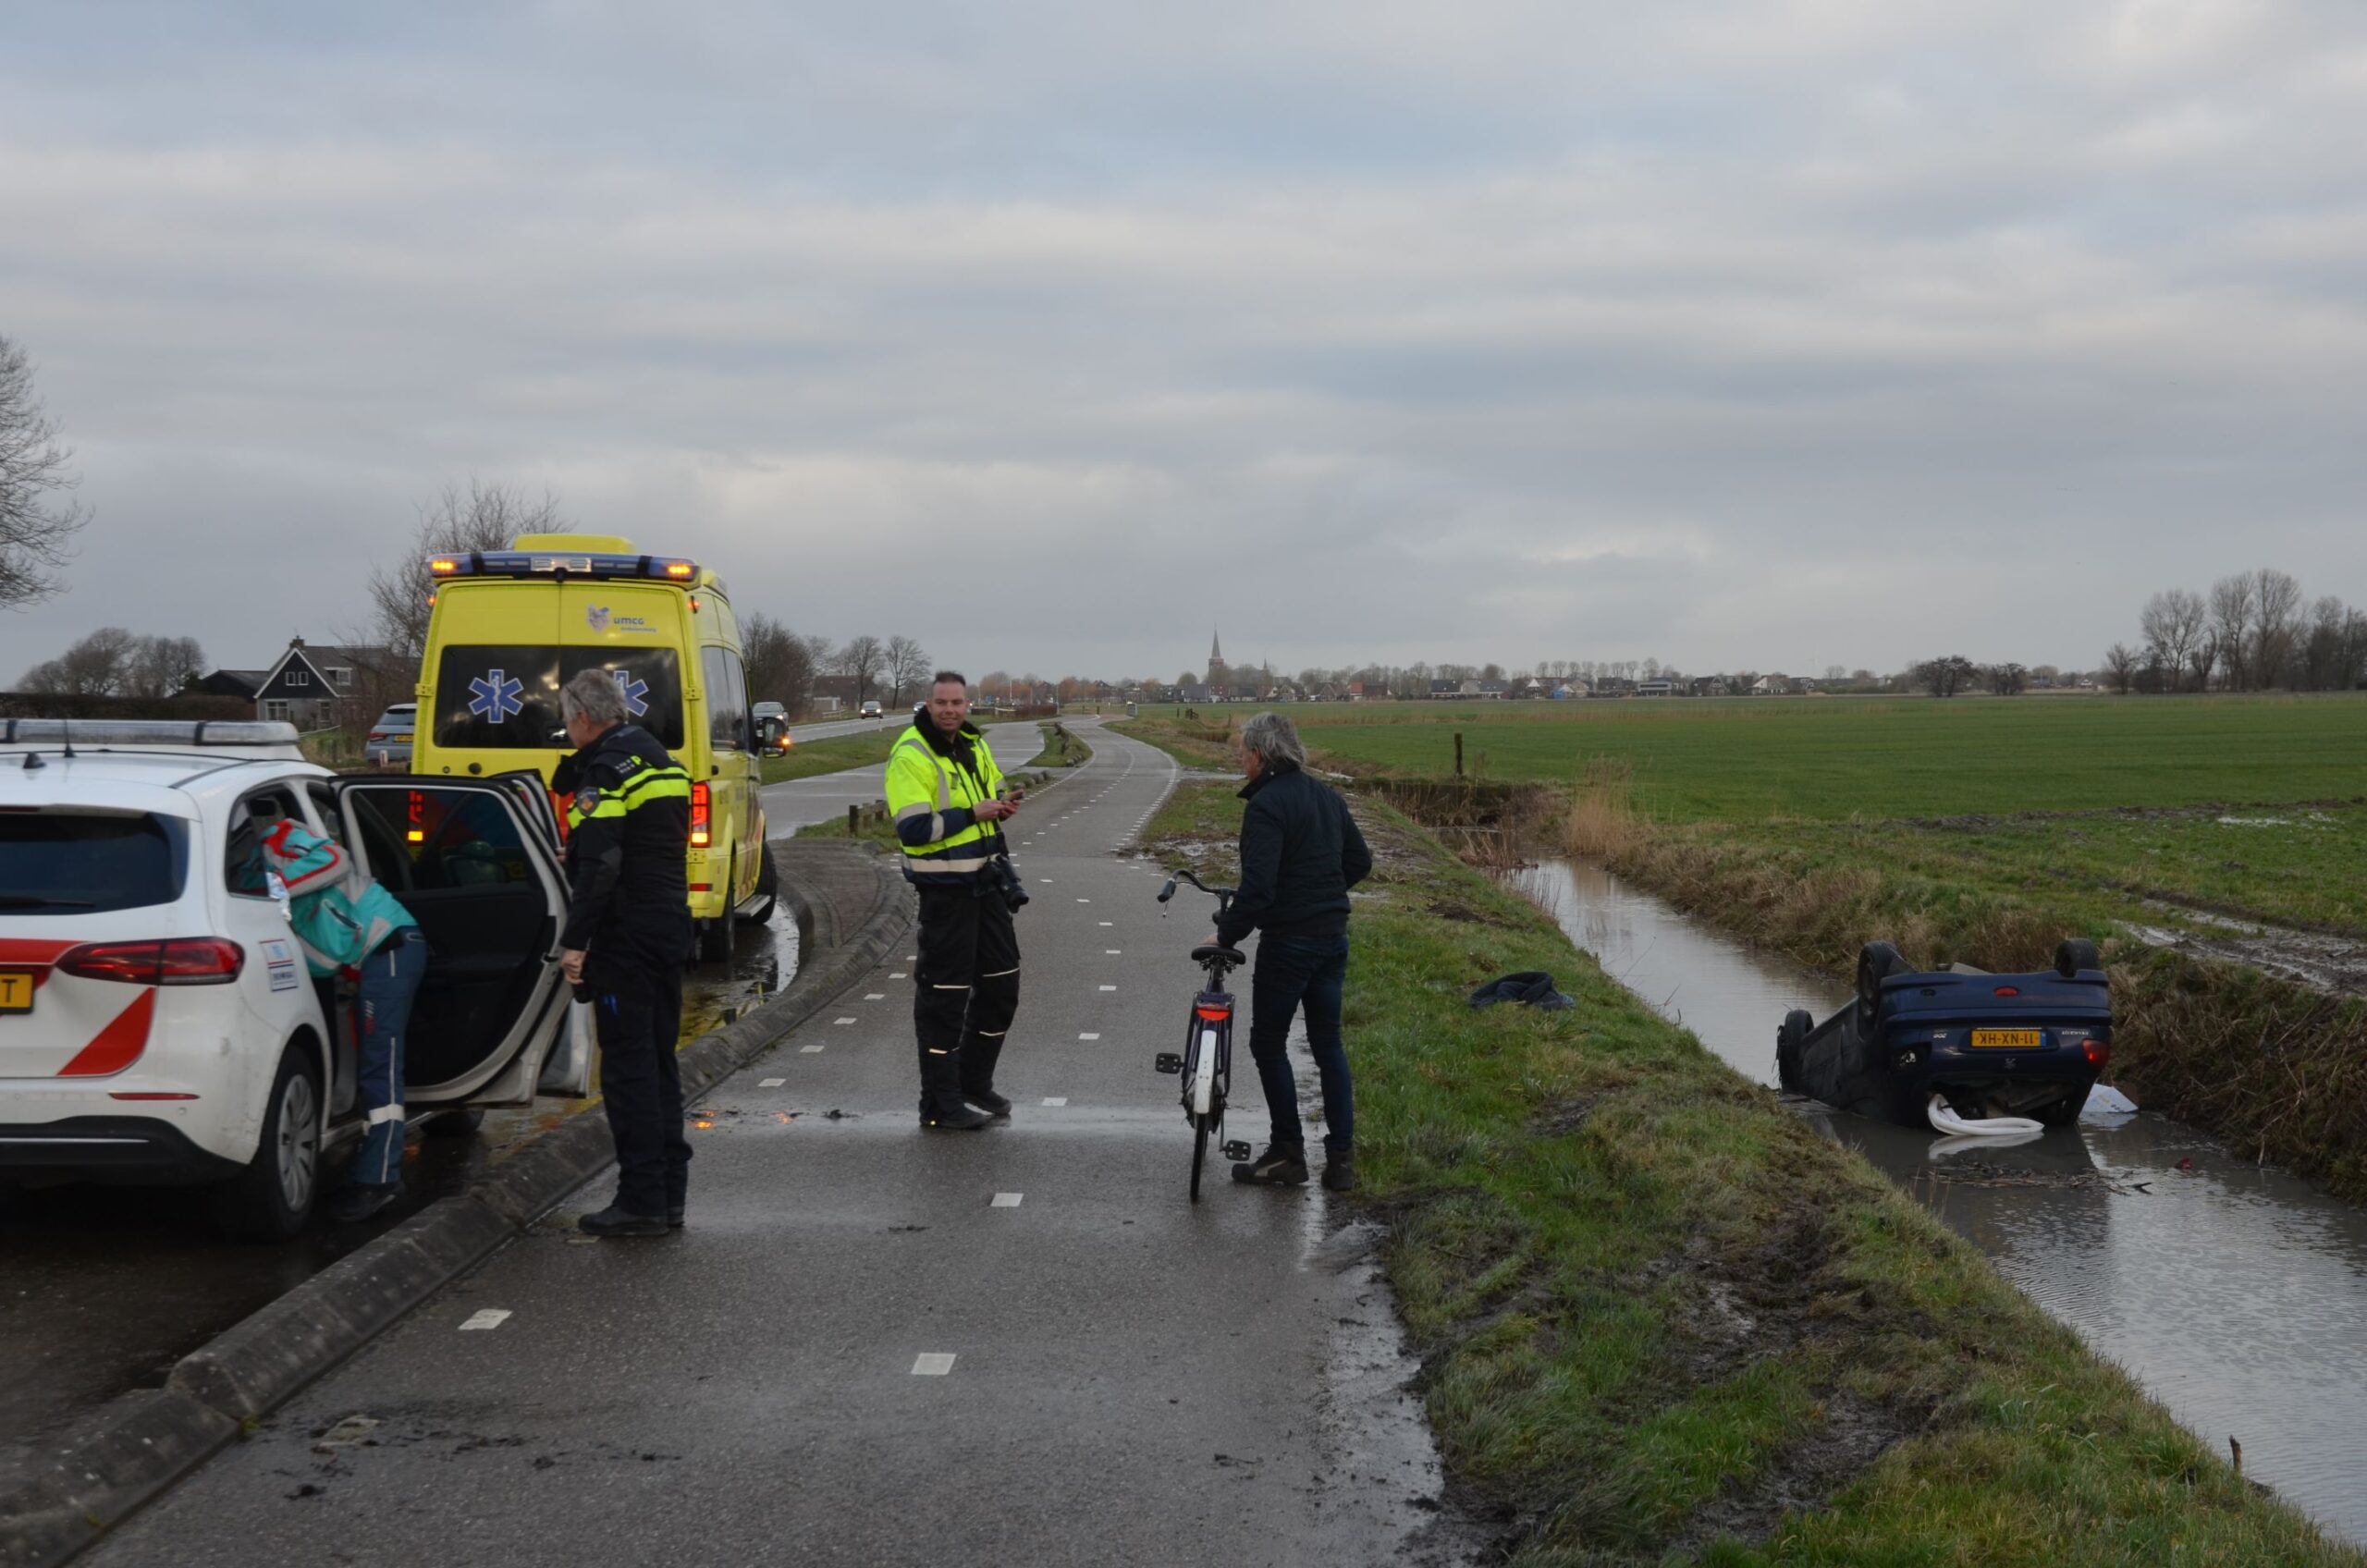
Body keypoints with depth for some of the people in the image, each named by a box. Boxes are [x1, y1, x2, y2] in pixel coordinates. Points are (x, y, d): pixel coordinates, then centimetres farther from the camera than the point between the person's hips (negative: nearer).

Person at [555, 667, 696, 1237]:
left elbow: (600, 866, -22)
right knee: (659, 1062, 14)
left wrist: (575, 941, -20)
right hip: (670, 929, 9)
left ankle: (642, 1200, -6)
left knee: (628, 1067, -6)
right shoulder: (663, 762, 16)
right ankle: (669, 1194, 18)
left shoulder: (606, 771, -14)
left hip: (625, 939, -9)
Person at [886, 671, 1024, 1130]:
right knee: (944, 996, -3)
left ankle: (975, 1083, 29)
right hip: (945, 889, -8)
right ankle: (941, 1105, 6)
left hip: (985, 881, 8)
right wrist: (972, 813, -25)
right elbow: (913, 828, -23)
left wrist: (1002, 803, 1)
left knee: (1002, 983, 15)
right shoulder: (911, 756, -16)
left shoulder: (974, 744, 9)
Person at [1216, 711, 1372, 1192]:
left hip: (1287, 942, -8)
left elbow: (1257, 886, -24)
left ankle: (1288, 1154, 10)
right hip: (1333, 939, 8)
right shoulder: (1327, 797, 8)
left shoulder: (1265, 805, -16)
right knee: (1328, 1044, 13)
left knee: (1268, 1044, 6)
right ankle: (1341, 1157, 13)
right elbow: (1360, 862, 15)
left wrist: (1226, 934, -13)